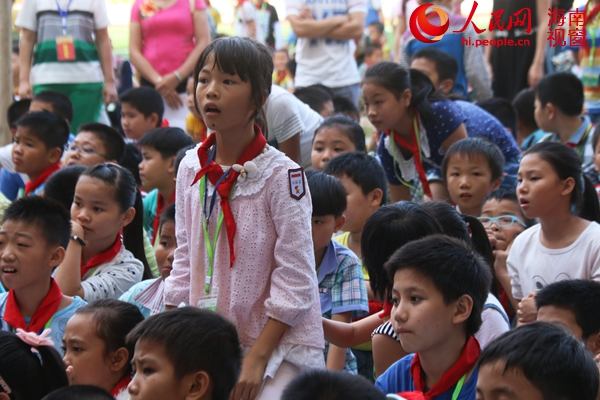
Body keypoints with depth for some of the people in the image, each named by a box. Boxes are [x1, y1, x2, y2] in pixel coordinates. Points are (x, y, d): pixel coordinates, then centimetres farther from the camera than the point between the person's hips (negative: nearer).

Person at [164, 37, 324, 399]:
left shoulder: (281, 175, -12)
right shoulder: (191, 169, 4)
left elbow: (294, 280, -13)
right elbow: (186, 259, 11)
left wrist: (257, 358, -15)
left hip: (278, 346, -5)